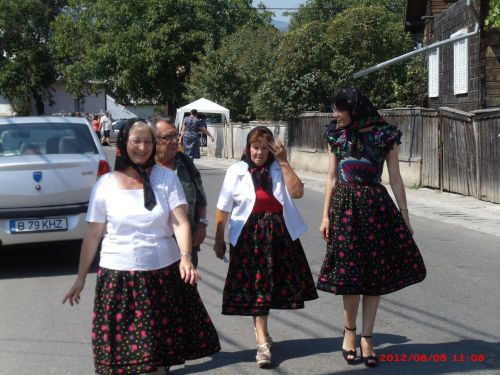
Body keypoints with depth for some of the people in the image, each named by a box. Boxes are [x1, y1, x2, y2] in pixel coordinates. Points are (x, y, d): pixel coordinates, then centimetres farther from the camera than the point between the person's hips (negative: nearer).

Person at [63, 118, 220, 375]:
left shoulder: (166, 178, -1)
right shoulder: (105, 184, -1)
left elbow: (180, 222, -9)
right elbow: (93, 234, 4)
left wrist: (185, 257, -26)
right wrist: (81, 277, 5)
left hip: (164, 271, 1)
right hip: (119, 274, 0)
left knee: (161, 340, 9)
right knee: (122, 343, 2)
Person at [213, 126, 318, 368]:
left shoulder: (278, 169, 4)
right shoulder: (236, 172, -2)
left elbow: (297, 192, -12)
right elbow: (223, 209, 2)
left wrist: (283, 162, -13)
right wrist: (219, 240, 3)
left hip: (280, 235, 2)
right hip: (249, 237, -2)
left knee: (269, 285, 10)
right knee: (255, 287, -1)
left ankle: (261, 330, 31)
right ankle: (263, 342, 1)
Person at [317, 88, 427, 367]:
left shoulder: (385, 135, -1)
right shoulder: (337, 136, 5)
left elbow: (396, 179, 2)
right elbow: (332, 178, 8)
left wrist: (405, 216, 0)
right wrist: (326, 215, 2)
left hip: (377, 206, -1)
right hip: (345, 206, 1)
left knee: (376, 271, 1)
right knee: (351, 270, 1)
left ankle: (366, 337, 9)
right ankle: (350, 331, 19)